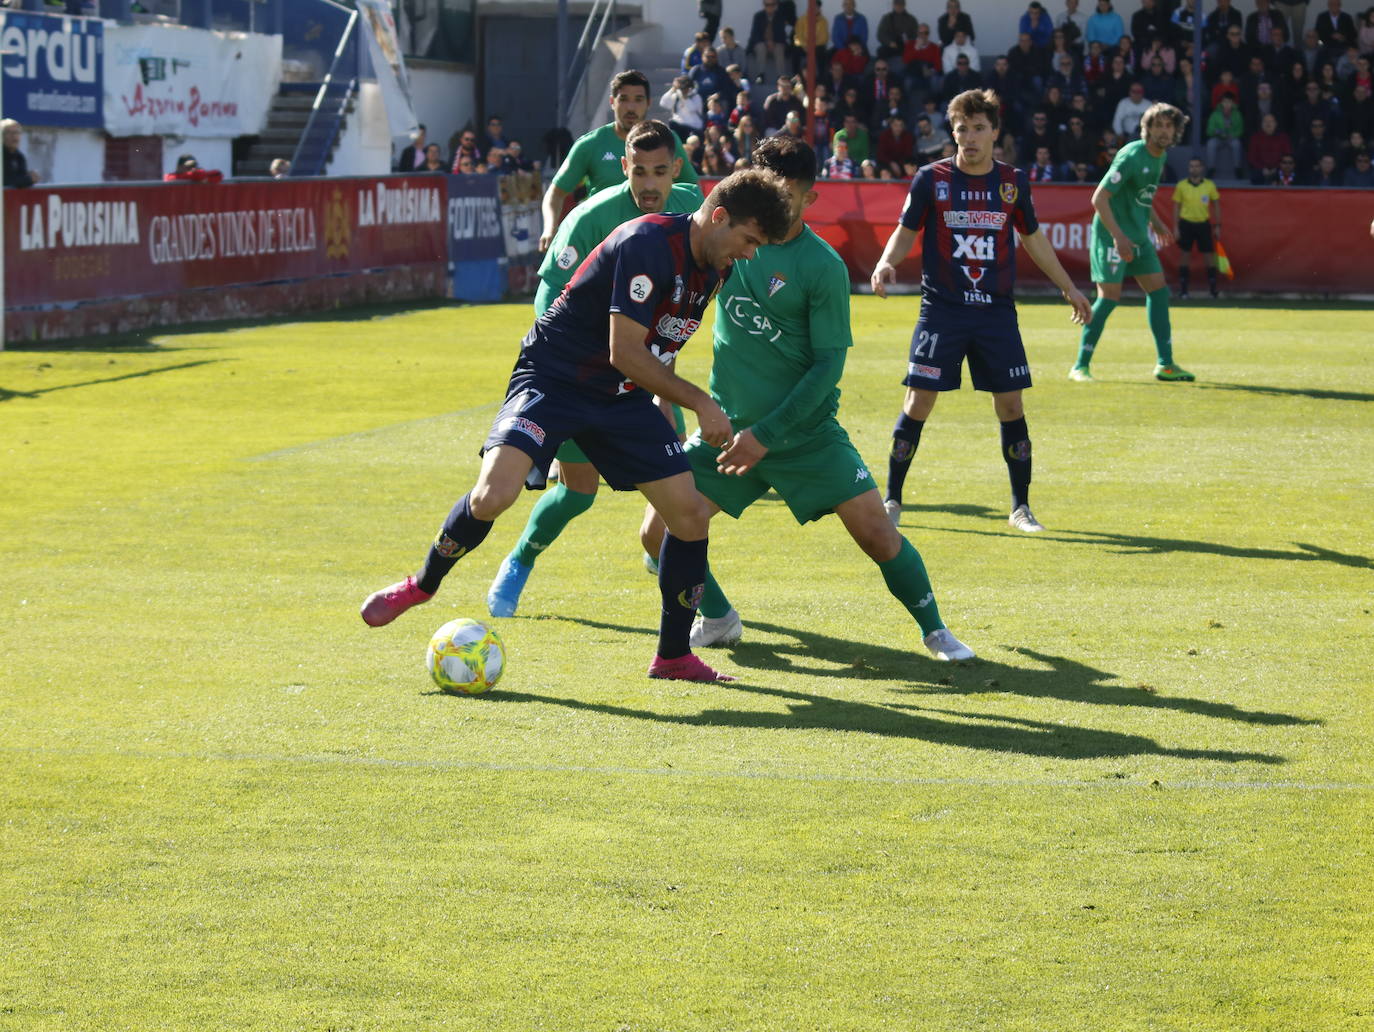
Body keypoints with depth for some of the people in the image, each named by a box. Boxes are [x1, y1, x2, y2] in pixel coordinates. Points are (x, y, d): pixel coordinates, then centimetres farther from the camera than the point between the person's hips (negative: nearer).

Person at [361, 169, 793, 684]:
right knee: (493, 495, -26)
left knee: (690, 514, -2)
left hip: (622, 396, 8)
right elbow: (624, 353, -25)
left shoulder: (710, 265, 4)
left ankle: (673, 656, 13)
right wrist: (699, 402, -19)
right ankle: (423, 584, 3)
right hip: (553, 379, -8)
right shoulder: (648, 243, -24)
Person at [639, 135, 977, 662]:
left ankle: (934, 629, 10)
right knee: (659, 532, -6)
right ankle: (718, 620, 19)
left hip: (805, 427, -4)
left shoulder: (823, 267, -12)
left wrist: (767, 434, -20)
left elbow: (829, 363, -14)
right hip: (729, 424, 4)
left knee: (876, 533, -12)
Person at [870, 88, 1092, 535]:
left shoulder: (1013, 182, 5)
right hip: (941, 310, -2)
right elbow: (905, 232, 2)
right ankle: (891, 500, 7)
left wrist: (1068, 287, 23)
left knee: (1010, 405, 0)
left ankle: (1021, 507, 11)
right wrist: (886, 263, -19)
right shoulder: (931, 179, -2)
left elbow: (1032, 238, 18)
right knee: (918, 402, -4)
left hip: (996, 313, 2)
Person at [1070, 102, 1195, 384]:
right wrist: (1118, 236, -25)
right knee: (1109, 296, -10)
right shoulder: (1132, 156, -18)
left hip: (1139, 237, 9)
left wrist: (1156, 223, 18)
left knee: (1158, 291, 4)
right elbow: (1099, 198, -20)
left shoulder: (1159, 157, 9)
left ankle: (1165, 364, 8)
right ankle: (1081, 366, -2)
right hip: (1112, 236, -9)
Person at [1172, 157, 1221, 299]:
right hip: (1186, 224, 0)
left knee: (1209, 257, -1)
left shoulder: (1210, 185, 2)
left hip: (1204, 224, 0)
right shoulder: (1181, 186, 1)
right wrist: (1176, 227, 0)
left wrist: (1217, 226, 6)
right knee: (1184, 257, 2)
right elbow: (1176, 207, 6)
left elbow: (1216, 205, 10)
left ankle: (1213, 288, 8)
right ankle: (1183, 290, 7)